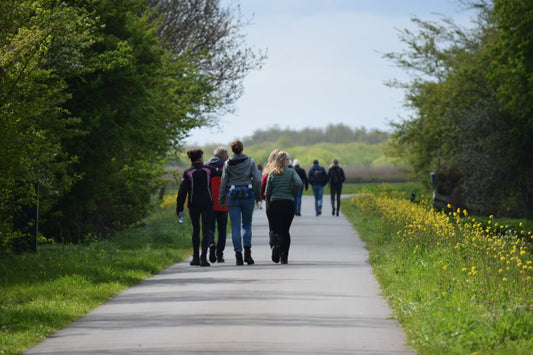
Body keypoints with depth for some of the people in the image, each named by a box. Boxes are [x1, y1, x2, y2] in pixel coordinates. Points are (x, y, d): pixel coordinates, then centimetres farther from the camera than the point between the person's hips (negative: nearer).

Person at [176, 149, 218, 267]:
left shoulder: (188, 173, -2)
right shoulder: (208, 170, 0)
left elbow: (182, 191, -6)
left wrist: (179, 209, -4)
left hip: (193, 204, 1)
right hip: (207, 203, -1)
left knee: (196, 229, 15)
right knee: (205, 230, -2)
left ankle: (196, 257, 19)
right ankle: (203, 257, -15)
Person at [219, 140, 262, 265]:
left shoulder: (227, 163, 1)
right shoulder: (250, 162, 0)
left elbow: (223, 182, 1)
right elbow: (257, 180, -4)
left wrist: (221, 200, 6)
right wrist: (258, 196, 8)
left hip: (232, 197, 0)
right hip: (248, 195, 0)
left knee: (235, 227, 2)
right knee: (247, 225, 13)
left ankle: (238, 255, -3)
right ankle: (247, 252, 1)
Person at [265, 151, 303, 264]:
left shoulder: (271, 173, 2)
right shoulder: (291, 172, -2)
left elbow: (267, 192, 2)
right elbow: (299, 183, -18)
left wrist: (269, 202, 18)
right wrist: (293, 194, -2)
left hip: (274, 203, 0)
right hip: (288, 203, 0)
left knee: (275, 229, 5)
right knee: (285, 230, 9)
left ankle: (275, 245, -27)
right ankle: (284, 257, 7)